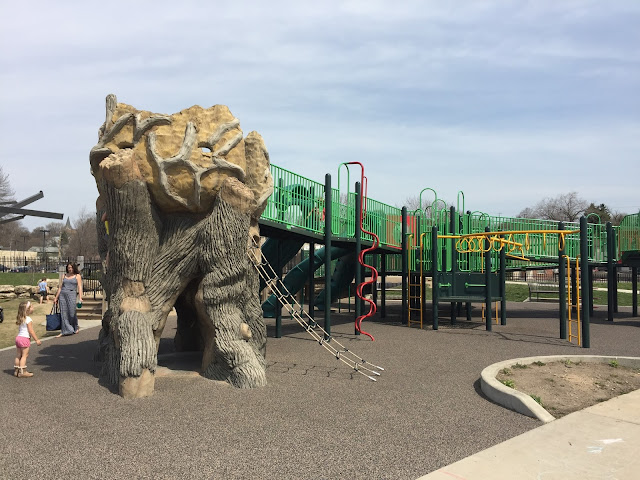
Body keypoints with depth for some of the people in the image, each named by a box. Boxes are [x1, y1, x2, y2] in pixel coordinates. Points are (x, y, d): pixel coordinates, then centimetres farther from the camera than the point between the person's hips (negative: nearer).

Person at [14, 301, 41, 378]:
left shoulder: (21, 319, 12)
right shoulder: (28, 319, -14)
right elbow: (31, 331, -16)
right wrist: (37, 339, -12)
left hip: (18, 337, 8)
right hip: (25, 338, -8)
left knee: (18, 355, 14)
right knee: (24, 355, -5)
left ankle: (16, 370, 20)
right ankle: (22, 372, -7)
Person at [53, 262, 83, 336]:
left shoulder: (77, 276, 7)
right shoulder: (64, 276, 16)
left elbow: (79, 287, -1)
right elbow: (60, 287, 18)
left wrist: (80, 298, -12)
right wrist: (56, 297, 14)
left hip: (71, 294, -3)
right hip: (62, 294, 4)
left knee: (72, 313, -2)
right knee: (63, 313, 0)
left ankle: (75, 328, 20)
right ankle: (64, 331, 2)